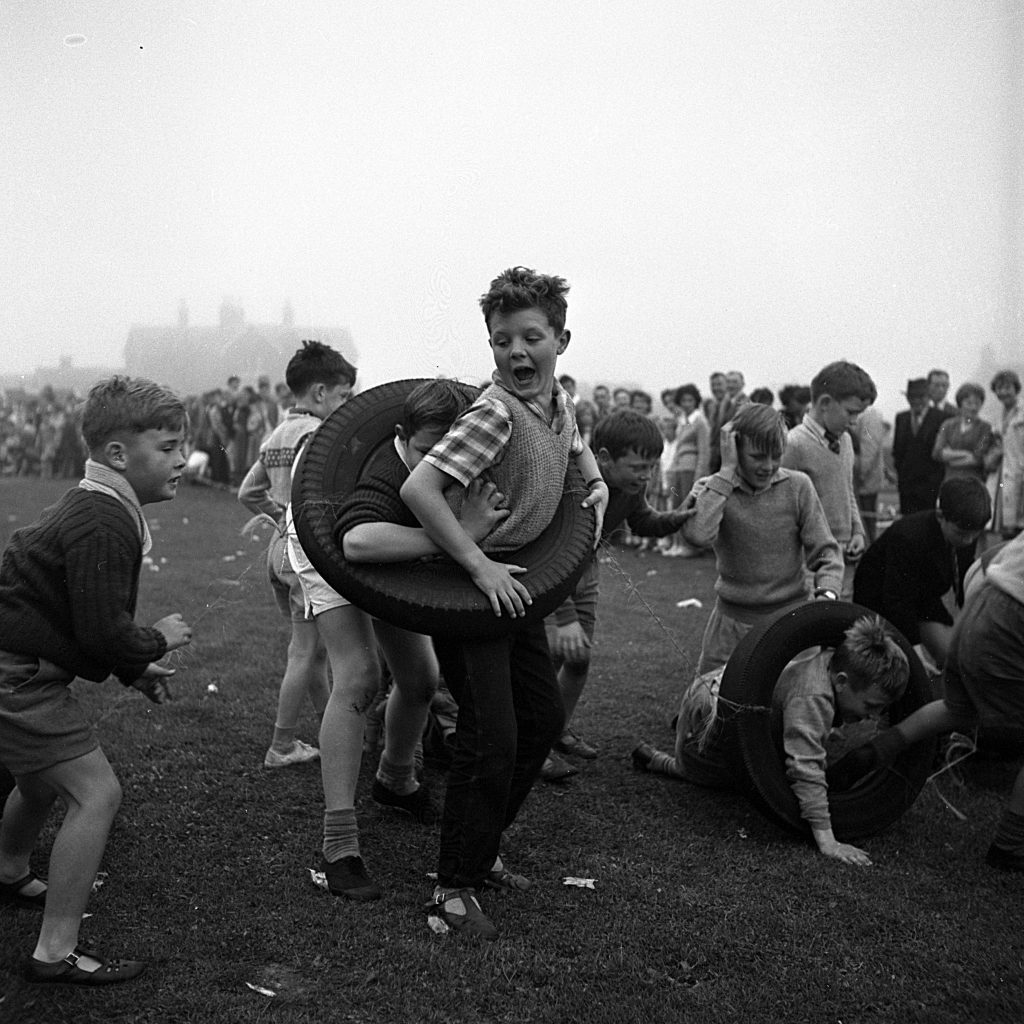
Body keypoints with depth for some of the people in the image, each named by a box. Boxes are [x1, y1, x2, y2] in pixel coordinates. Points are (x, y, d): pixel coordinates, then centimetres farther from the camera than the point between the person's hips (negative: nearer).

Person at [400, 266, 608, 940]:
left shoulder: (560, 401, 1)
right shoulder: (496, 412, -25)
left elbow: (576, 445, 26)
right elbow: (418, 489, -33)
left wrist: (597, 483, 7)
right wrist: (480, 567, -29)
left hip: (515, 583, 9)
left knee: (544, 719, 15)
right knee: (492, 738, -10)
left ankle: (481, 846, 33)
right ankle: (456, 886, 7)